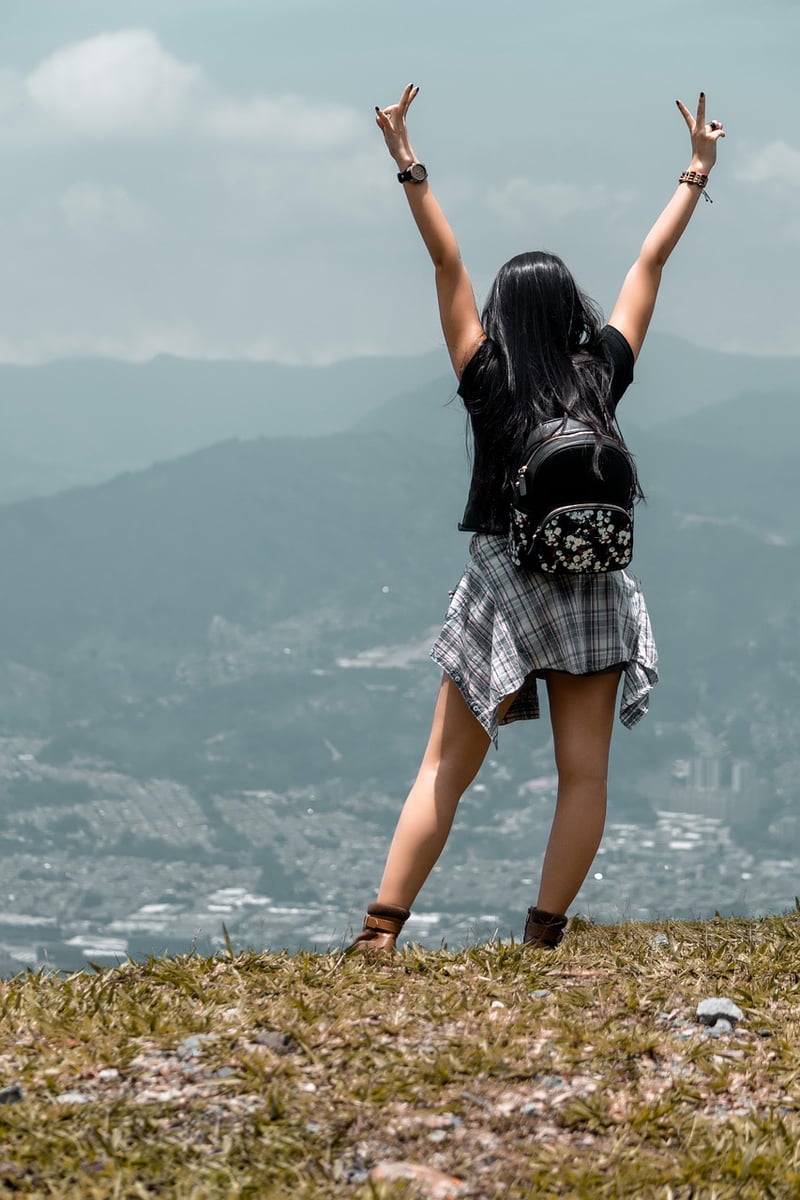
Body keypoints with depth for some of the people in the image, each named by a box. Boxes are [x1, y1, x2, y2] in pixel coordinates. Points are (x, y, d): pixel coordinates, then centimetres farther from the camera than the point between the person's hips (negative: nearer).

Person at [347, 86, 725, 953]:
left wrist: (408, 167, -6)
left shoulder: (491, 384, -7)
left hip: (502, 592, -1)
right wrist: (697, 172, 18)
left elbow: (447, 266, -7)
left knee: (444, 773, 2)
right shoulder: (600, 376, -1)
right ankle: (543, 938, 3)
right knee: (583, 774, 6)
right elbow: (649, 265, 9)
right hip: (594, 597, 1)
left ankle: (381, 930, -6)